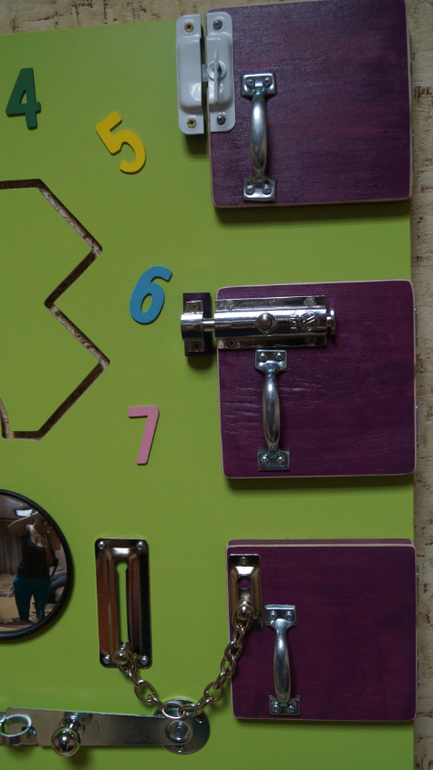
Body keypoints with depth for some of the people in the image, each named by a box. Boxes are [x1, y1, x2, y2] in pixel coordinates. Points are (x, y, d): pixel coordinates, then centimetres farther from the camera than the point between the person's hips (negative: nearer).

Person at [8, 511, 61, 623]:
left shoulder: (49, 536, -6)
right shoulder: (26, 530, -9)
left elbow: (50, 563, -11)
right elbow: (11, 529, -35)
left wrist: (47, 543, -22)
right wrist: (33, 516, -41)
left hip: (41, 581, 1)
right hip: (22, 579, -1)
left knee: (40, 614, 15)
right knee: (23, 615, 12)